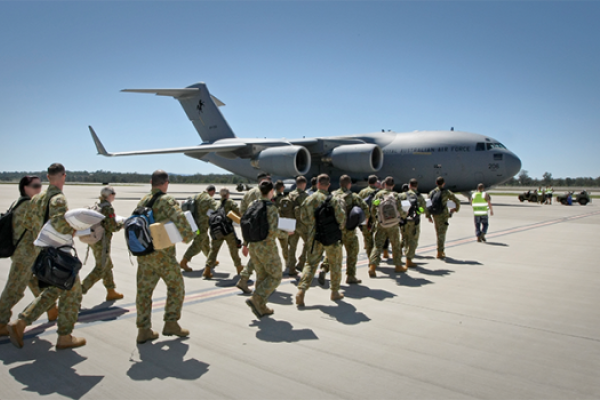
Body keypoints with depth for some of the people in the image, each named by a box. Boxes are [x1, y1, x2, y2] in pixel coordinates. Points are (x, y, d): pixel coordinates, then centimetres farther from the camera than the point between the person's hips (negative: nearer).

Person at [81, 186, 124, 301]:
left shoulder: (96, 206, 8)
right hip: (102, 241, -9)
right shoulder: (108, 208, -17)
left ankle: (111, 292, 27)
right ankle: (79, 291, -4)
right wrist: (122, 224, -1)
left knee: (108, 265, 18)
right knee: (100, 269, -1)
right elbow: (112, 227, -18)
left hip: (93, 239, 9)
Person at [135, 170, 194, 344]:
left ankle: (144, 330, 14)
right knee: (176, 286, 10)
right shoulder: (167, 200, -10)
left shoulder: (142, 201, 13)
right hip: (162, 253, -7)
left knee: (144, 290, 10)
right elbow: (179, 217, -25)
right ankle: (171, 323, 11)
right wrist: (188, 235, -11)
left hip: (143, 254, 7)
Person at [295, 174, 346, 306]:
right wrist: (339, 227, 6)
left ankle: (301, 290, -7)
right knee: (335, 264, 16)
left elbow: (303, 217, 6)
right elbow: (340, 218, -15)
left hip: (314, 237, 3)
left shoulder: (309, 199, -1)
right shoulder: (333, 200, -12)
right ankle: (335, 292, 26)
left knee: (310, 264, 9)